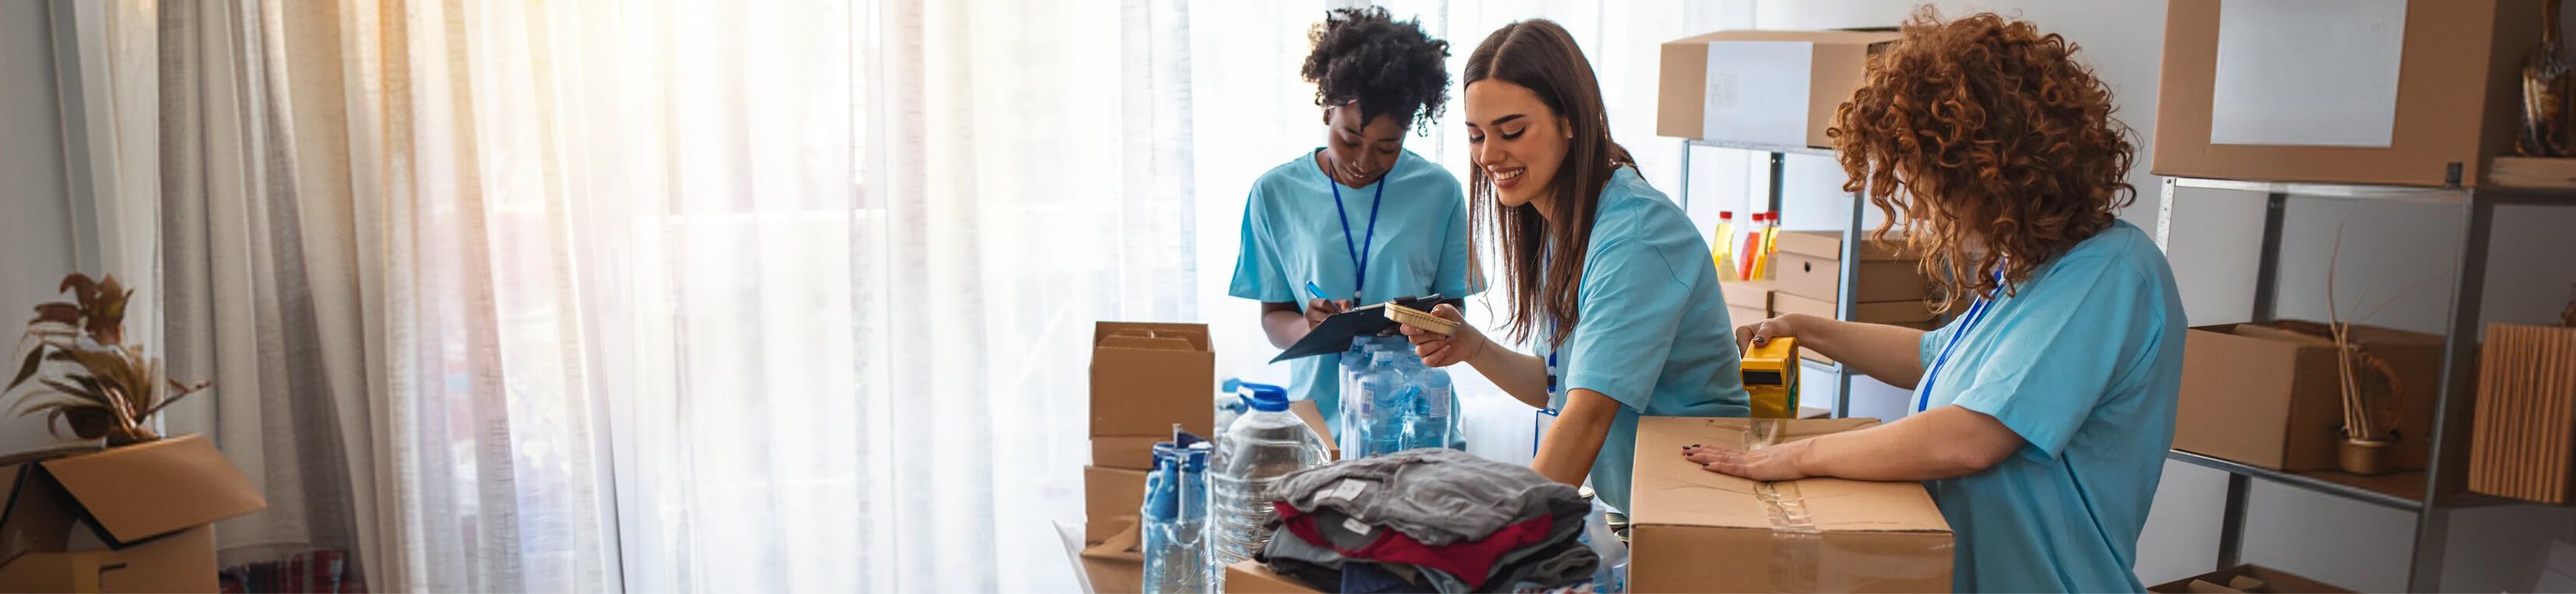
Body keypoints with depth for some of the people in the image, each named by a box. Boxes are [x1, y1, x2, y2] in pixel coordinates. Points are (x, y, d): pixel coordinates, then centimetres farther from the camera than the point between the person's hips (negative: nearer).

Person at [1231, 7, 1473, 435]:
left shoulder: (1439, 192, 4)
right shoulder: (1276, 193, 4)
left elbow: (1454, 311, 9)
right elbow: (1273, 319, 7)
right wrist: (1310, 327, -15)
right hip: (1318, 411, 0)